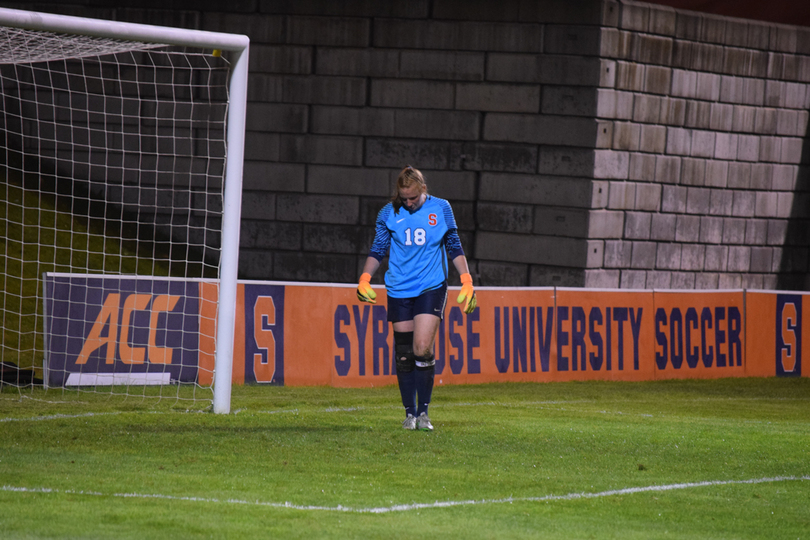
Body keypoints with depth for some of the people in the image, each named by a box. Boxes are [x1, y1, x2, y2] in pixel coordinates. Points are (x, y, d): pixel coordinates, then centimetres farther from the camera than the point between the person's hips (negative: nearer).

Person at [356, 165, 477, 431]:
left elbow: (454, 247, 11)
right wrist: (365, 278, -4)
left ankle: (423, 411, -4)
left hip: (432, 287, -2)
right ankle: (410, 412, 13)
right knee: (404, 354, 1)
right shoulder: (388, 213, 4)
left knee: (423, 348, -15)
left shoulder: (441, 209, 3)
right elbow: (378, 249, 10)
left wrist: (467, 281, 5)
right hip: (399, 290, 2)